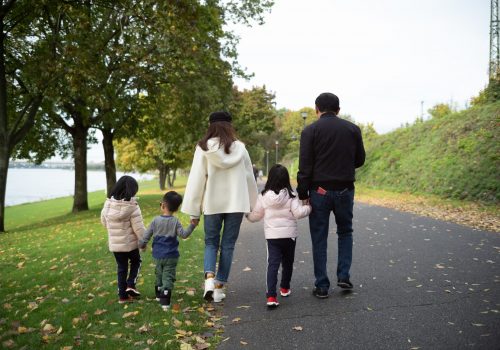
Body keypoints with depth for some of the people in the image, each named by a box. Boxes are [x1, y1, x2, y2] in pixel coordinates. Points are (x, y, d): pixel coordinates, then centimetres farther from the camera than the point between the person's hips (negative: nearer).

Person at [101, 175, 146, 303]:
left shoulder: (108, 204, -4)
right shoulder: (132, 207, -20)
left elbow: (104, 221, 12)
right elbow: (139, 228, -18)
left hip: (114, 244, 4)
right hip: (130, 243, -4)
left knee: (121, 268, 16)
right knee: (136, 262, 22)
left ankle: (123, 295, 20)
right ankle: (130, 285, 8)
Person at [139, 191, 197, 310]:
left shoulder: (156, 220, -5)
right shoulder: (175, 221, -10)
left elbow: (146, 235, -1)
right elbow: (183, 234, -17)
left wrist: (142, 245, 16)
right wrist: (192, 225, -11)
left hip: (157, 255, 3)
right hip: (171, 256, -3)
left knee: (159, 274, 23)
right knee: (168, 277, -1)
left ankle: (159, 294, 39)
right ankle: (165, 301, -11)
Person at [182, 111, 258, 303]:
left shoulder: (203, 148, -5)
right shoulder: (239, 148, 1)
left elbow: (196, 180, -5)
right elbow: (249, 178, 6)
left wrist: (194, 211, 0)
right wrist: (252, 205, 15)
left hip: (212, 204, -1)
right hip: (236, 203, 1)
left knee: (211, 243, 15)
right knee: (228, 245, 10)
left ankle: (209, 278, -7)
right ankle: (219, 287, 11)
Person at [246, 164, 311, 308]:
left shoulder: (264, 196, -3)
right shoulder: (290, 195, -8)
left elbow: (255, 215, 5)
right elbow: (298, 213, -14)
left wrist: (247, 215, 27)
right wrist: (308, 208, 5)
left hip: (272, 235, 0)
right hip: (289, 234, 0)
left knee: (272, 264, -3)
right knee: (287, 262, 20)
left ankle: (271, 296, -15)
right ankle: (285, 288, 38)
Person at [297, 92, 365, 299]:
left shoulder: (310, 131, -5)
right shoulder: (352, 129, 4)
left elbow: (305, 167, -11)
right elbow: (360, 160, 9)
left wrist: (302, 194, -7)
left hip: (319, 191, -2)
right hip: (345, 190, 2)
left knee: (319, 239, 7)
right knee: (345, 232, 22)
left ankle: (321, 286, 11)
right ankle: (343, 276, 15)